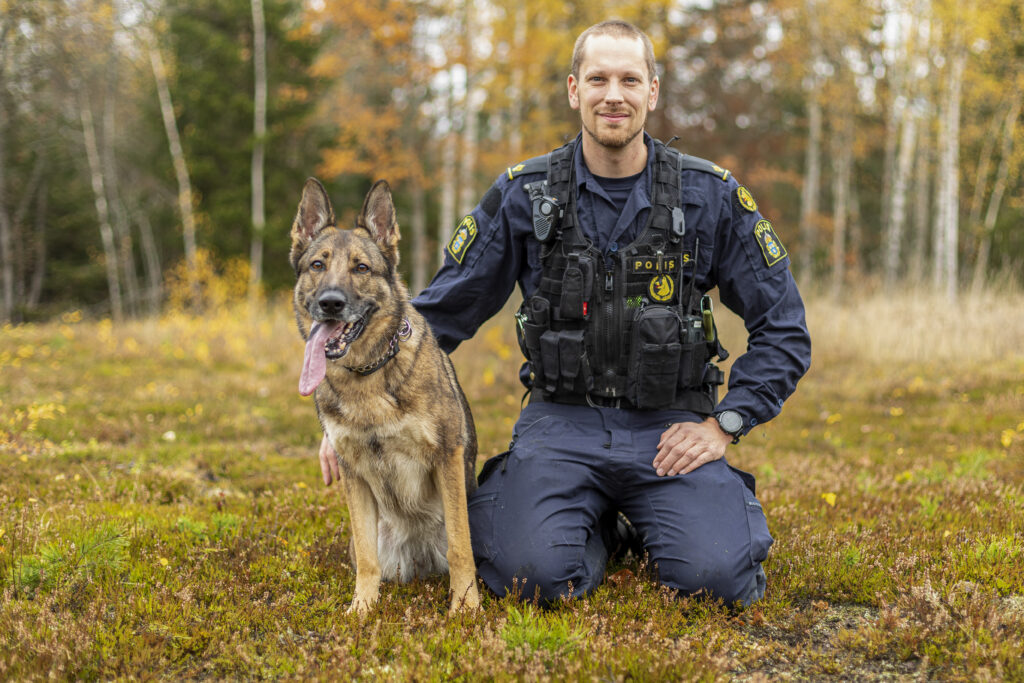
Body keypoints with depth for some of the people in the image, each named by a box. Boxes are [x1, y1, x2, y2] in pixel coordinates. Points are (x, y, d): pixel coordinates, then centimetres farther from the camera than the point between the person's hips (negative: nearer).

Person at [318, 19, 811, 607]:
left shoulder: (712, 197, -1)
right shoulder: (523, 196, 0)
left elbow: (784, 331, 4)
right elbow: (439, 314, 5)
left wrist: (724, 425, -6)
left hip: (669, 428, 0)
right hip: (562, 421, 0)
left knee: (716, 572, -25)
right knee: (536, 572, -27)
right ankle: (595, 523, 9)